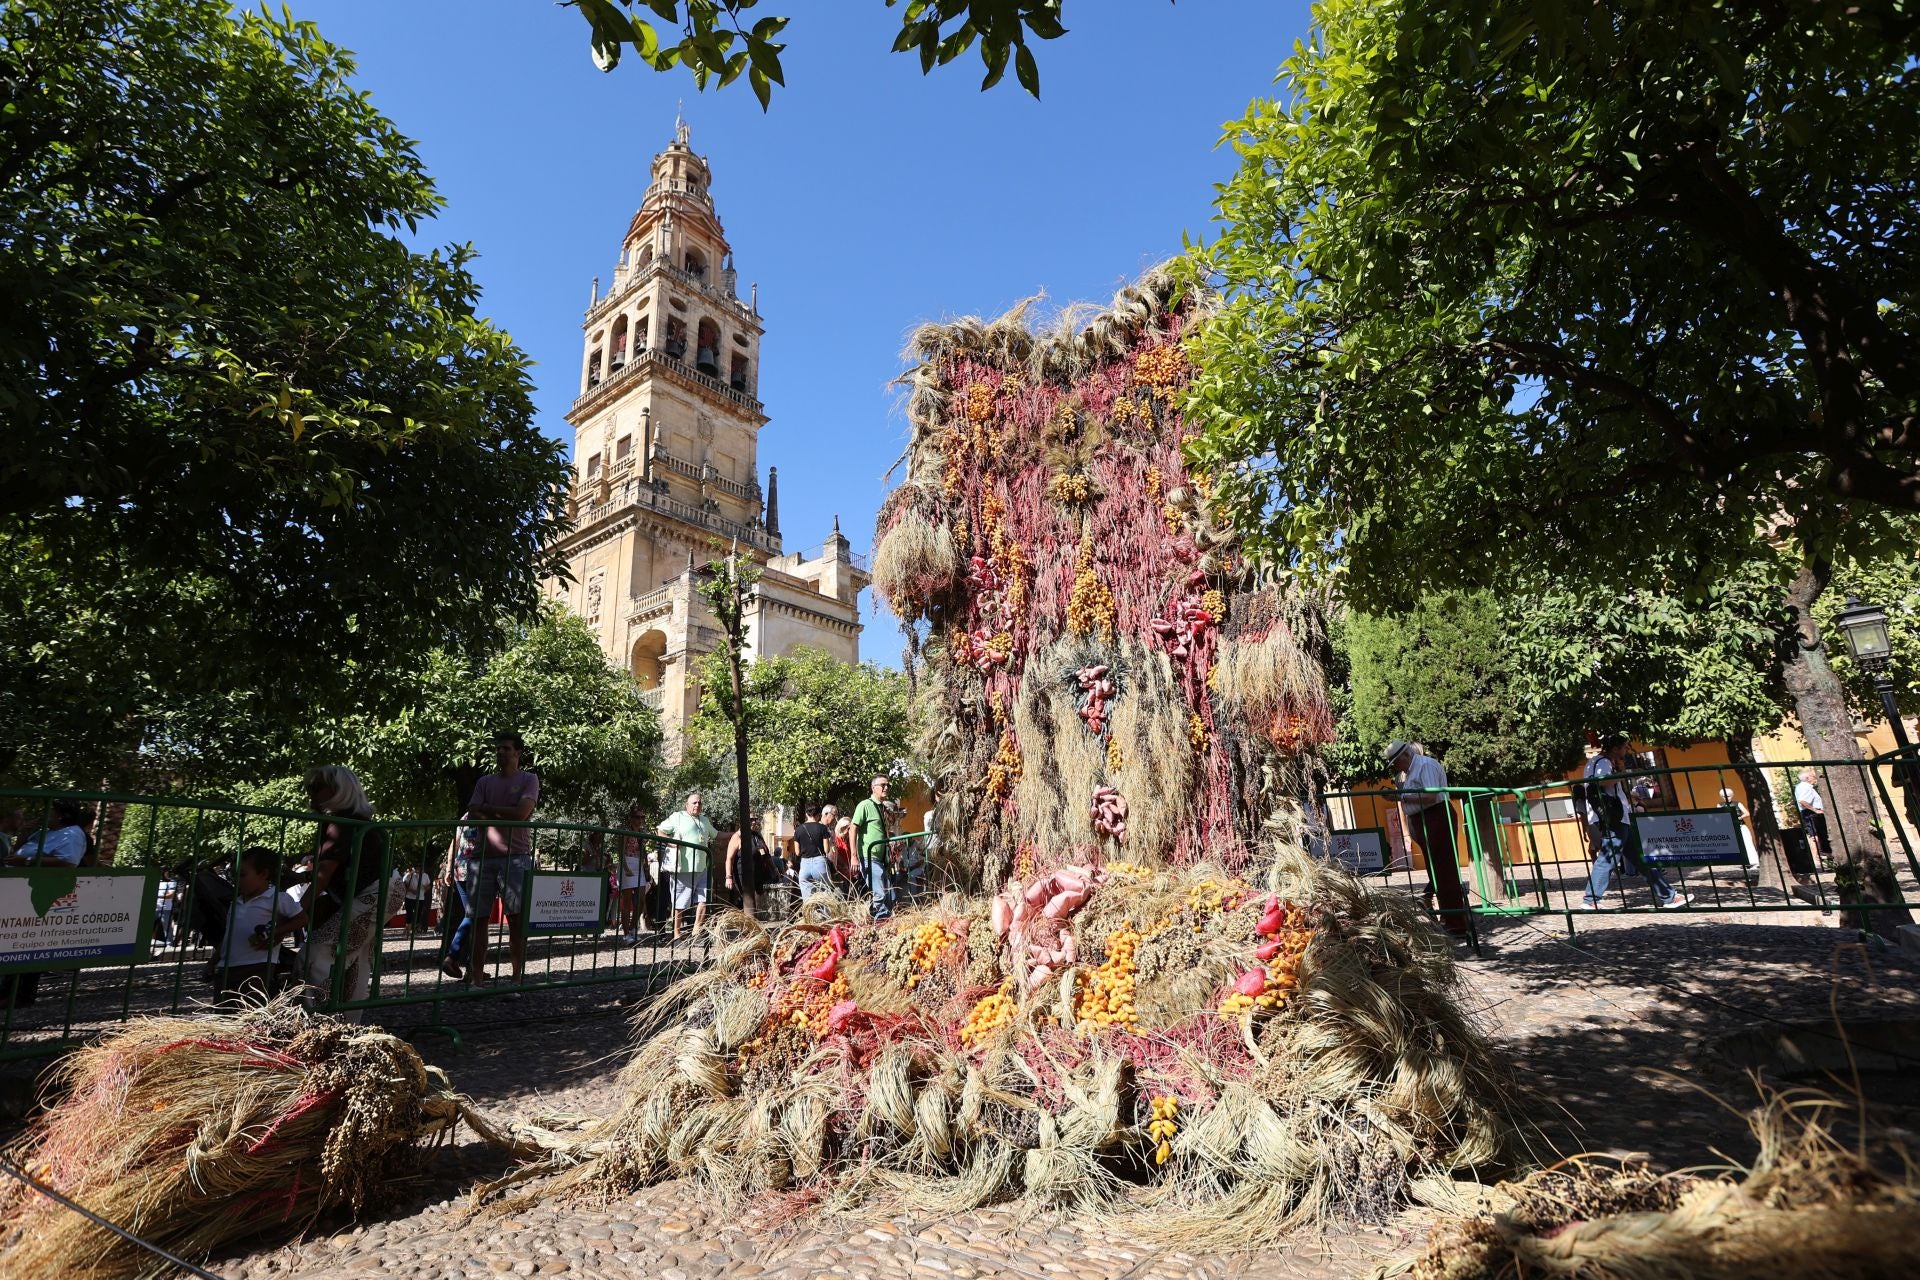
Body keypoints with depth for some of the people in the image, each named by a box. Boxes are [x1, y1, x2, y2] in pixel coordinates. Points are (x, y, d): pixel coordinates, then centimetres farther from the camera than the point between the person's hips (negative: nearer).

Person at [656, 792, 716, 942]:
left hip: (701, 868, 7)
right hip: (682, 868, -7)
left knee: (703, 899, 0)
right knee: (679, 903, 0)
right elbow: (659, 831, -5)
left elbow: (716, 834, 35)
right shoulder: (677, 817, -1)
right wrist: (671, 841, -18)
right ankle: (676, 935, 9)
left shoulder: (705, 821, 21)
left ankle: (697, 931, 8)